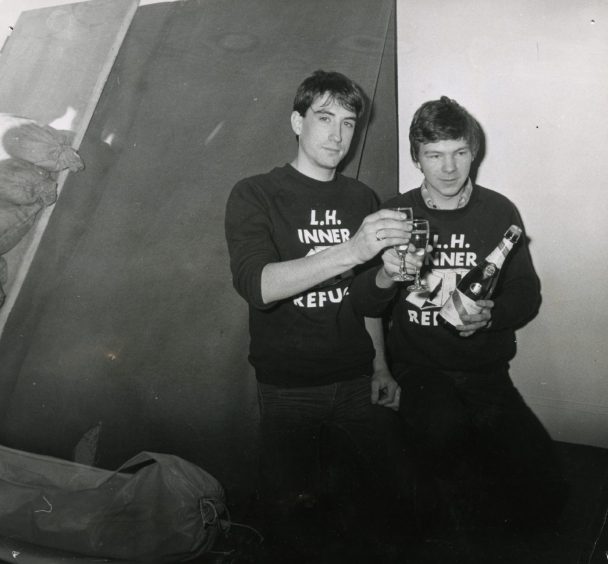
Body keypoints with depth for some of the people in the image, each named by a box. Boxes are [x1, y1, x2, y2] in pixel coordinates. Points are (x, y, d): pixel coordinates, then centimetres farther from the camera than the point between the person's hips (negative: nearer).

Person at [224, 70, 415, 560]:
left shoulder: (362, 199, 6)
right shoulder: (255, 196, -8)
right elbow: (257, 284, -25)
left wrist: (380, 365, 8)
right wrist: (352, 250, -34)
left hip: (358, 381, 4)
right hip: (289, 388, -3)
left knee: (390, 483, 8)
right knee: (289, 505, 7)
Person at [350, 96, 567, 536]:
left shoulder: (500, 212, 4)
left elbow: (527, 294, 7)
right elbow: (364, 305, -1)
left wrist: (490, 316, -16)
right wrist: (386, 277, -24)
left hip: (486, 371, 1)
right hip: (419, 367, -1)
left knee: (544, 495, -14)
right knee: (443, 428, -34)